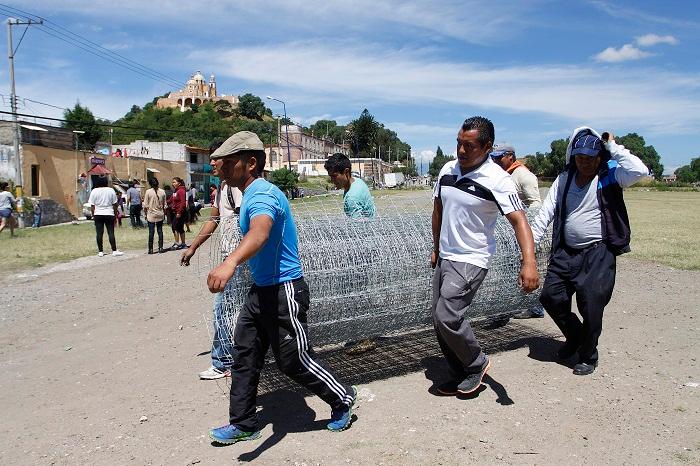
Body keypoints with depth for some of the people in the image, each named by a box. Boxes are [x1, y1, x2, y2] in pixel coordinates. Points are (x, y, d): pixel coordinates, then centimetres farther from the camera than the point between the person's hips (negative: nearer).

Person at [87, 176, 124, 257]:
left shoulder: (94, 191, -1)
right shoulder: (111, 190, -2)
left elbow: (92, 206, 0)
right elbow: (114, 205, 2)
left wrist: (93, 215, 9)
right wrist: (115, 214, 10)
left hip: (98, 215, 1)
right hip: (109, 214, -1)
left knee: (99, 233, 3)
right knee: (111, 233, 0)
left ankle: (100, 252, 6)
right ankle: (114, 251, -1)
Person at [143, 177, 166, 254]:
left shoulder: (148, 192, -9)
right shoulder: (162, 192, -1)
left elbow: (145, 206, -6)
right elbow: (164, 205, 4)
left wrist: (146, 214, 5)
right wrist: (164, 214, 15)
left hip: (151, 215, -2)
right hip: (160, 215, 2)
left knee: (151, 232, 2)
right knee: (160, 231, 9)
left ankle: (151, 249, 3)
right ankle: (160, 248, 10)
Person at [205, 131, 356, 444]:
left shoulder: (263, 194, -23)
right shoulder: (251, 194, 10)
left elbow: (260, 232, -46)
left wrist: (231, 262, -64)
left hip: (283, 290, -10)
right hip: (260, 289, 10)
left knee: (294, 362, 2)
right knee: (244, 355, 12)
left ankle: (342, 399, 24)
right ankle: (243, 424, 25)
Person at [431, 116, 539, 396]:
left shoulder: (497, 180, -15)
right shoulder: (447, 170, 4)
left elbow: (518, 220, -22)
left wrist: (529, 262, -36)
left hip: (471, 260, -7)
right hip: (445, 257, 7)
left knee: (447, 316, -19)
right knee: (439, 320, 9)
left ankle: (476, 365, 8)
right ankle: (461, 376, 25)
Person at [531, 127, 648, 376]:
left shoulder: (610, 176, -4)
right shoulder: (564, 178, 7)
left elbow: (640, 171, -23)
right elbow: (546, 212, 3)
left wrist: (613, 147, -14)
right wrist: (530, 240, -5)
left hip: (598, 253, -4)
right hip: (565, 252, 5)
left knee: (591, 306, -5)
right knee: (550, 296, 5)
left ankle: (588, 356, 19)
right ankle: (574, 337, 33)